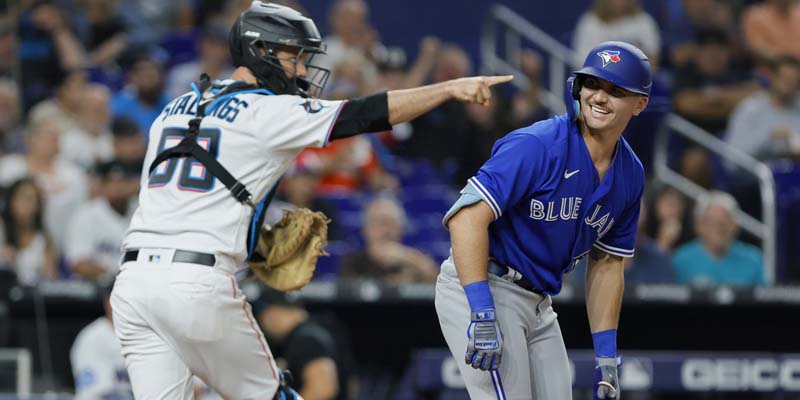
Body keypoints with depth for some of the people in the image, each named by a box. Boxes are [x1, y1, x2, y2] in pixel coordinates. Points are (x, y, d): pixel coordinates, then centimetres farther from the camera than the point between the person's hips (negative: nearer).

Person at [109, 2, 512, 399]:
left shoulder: (172, 110, 21)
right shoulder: (269, 112, 0)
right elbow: (367, 113, -4)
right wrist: (451, 88, -2)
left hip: (134, 277, 6)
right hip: (199, 281, -6)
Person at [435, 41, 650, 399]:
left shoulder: (630, 175, 5)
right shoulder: (538, 145, -20)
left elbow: (606, 263, 15)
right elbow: (468, 217, -27)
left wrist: (606, 356, 10)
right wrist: (482, 316, -32)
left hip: (538, 300, 8)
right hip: (482, 289, -8)